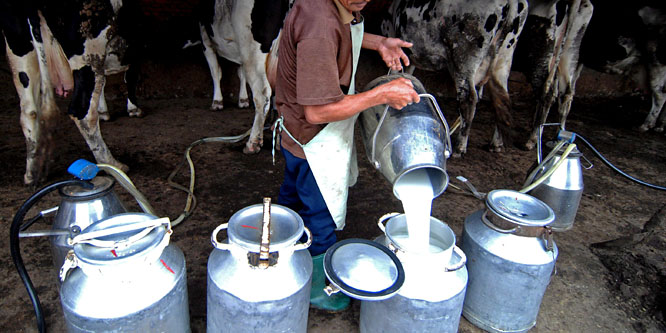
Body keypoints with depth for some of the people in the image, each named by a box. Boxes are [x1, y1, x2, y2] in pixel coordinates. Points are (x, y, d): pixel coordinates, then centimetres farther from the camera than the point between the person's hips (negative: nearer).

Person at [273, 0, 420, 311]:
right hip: (316, 141, -10)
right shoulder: (320, 26, -36)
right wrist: (382, 94, -26)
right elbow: (318, 111, -33)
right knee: (320, 217, 11)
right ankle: (314, 289, 37)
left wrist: (378, 42, 3)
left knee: (293, 195, 30)